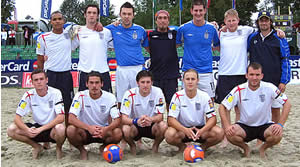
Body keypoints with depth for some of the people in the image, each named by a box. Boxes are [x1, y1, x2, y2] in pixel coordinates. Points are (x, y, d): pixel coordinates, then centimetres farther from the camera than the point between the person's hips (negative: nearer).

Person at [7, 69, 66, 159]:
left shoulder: (55, 93, -14)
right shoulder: (29, 95, -6)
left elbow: (61, 118, -22)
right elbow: (17, 117, -8)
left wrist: (41, 129, -28)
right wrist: (27, 130, -29)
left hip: (52, 129, -3)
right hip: (37, 128, 3)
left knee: (60, 128, -38)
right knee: (11, 130, -18)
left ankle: (59, 148, -2)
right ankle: (36, 147, 6)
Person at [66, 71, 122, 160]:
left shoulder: (110, 97, -10)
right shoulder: (80, 96, -13)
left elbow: (117, 120, -15)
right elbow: (71, 118, -23)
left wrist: (106, 129, -38)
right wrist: (89, 127, -40)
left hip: (103, 131, 1)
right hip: (85, 131, -1)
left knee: (118, 133, -29)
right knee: (70, 130, -32)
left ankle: (104, 148, 5)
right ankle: (82, 151, -1)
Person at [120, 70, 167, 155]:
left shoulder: (157, 92, -15)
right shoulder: (130, 94, -16)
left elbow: (160, 116, -16)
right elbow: (124, 118, -20)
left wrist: (151, 119, -40)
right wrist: (136, 121, -42)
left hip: (152, 126, 1)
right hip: (135, 126, 0)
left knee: (163, 126, -30)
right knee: (125, 129, -32)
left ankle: (155, 146, 1)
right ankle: (132, 146, 3)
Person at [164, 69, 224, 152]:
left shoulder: (204, 96, -7)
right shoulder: (178, 96, -11)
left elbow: (212, 118, -10)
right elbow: (171, 119, -16)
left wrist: (202, 130, -31)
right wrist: (185, 130, -34)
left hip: (200, 129, 1)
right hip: (183, 129, -1)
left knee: (219, 133, -27)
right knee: (169, 134, -33)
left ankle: (204, 147, 5)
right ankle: (182, 146, 2)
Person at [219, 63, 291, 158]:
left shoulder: (269, 88, -12)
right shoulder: (239, 90, -12)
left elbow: (287, 104, -7)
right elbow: (222, 107, -9)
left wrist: (280, 124, -19)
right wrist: (227, 126, -23)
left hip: (264, 125, 0)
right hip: (244, 126, 0)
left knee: (277, 134, -31)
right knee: (230, 134, -29)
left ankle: (263, 149, 5)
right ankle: (245, 148, 6)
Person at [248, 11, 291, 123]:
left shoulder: (279, 39, -1)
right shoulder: (252, 38, 8)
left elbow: (285, 61, -2)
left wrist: (283, 81, -7)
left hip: (275, 81, -2)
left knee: (275, 110, 5)